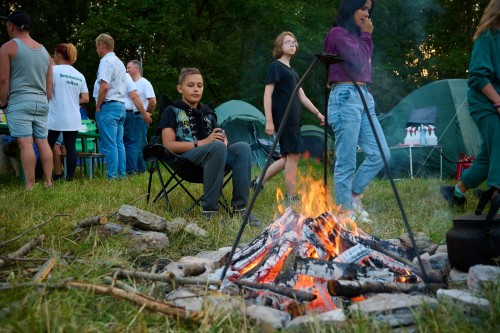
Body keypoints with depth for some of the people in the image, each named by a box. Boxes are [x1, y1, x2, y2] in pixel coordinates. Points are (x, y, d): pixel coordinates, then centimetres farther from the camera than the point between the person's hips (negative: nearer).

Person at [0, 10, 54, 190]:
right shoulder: (44, 50, 16)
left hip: (19, 101, -6)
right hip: (41, 102, 6)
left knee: (25, 143, -9)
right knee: (43, 142, 7)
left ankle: (30, 186, -11)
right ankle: (48, 182, 7)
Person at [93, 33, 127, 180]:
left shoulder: (106, 61, -10)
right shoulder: (120, 63, 19)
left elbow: (105, 86, -22)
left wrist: (98, 106, -11)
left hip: (108, 106, -9)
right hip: (121, 105, 9)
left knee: (109, 144, -7)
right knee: (119, 143, 9)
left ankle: (112, 176, -6)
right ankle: (121, 174, 12)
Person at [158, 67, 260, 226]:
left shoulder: (207, 112, 23)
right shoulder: (172, 112, 6)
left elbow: (221, 139, 23)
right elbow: (169, 145, -6)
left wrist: (223, 139, -4)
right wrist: (201, 143, -15)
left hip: (214, 154, 5)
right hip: (185, 157, -5)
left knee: (243, 147, -24)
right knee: (217, 147, -37)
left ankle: (240, 208, -25)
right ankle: (209, 210, -33)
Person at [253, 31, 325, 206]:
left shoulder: (292, 71, 23)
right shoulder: (275, 66, -2)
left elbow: (302, 97, 23)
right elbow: (267, 94, -9)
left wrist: (318, 113, 15)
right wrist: (269, 120, -17)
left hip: (294, 120, 9)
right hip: (283, 118, -9)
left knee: (288, 157, 7)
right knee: (293, 155, -10)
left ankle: (258, 181, 16)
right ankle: (291, 199, -6)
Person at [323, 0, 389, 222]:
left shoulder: (355, 36, 23)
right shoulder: (338, 33, -5)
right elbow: (358, 60, -15)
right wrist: (366, 36, -4)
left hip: (365, 97, 9)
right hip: (346, 97, -9)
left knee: (380, 154, 2)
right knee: (346, 162, -6)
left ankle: (353, 196, 15)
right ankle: (345, 213, 2)